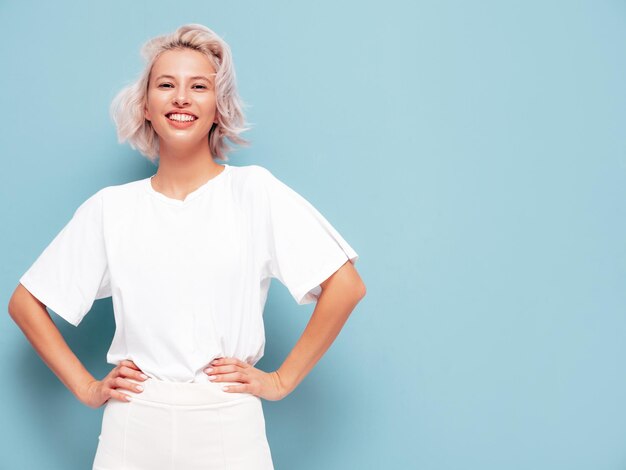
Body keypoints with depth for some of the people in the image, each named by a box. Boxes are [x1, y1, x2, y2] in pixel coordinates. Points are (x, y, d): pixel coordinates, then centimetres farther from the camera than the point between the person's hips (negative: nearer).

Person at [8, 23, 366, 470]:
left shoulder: (255, 189, -4)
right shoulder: (109, 208, 3)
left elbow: (346, 286, -8)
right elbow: (25, 302, 10)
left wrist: (281, 380, -6)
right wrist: (86, 387, 2)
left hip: (228, 429, -1)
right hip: (133, 428, 2)